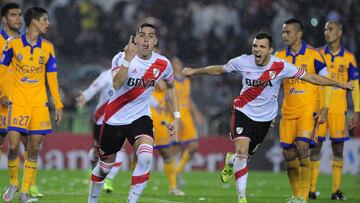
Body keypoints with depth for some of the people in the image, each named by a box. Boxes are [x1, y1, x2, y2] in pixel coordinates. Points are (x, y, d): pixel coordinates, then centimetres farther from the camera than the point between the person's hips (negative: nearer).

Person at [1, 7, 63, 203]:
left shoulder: (47, 47, 5)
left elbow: (52, 78, 10)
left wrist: (58, 105, 6)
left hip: (39, 104, 2)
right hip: (17, 103, -2)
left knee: (34, 149, 0)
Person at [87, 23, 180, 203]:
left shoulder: (163, 64, -6)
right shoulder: (121, 58, -15)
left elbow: (171, 87, 15)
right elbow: (117, 85, -34)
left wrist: (176, 117, 9)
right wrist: (127, 59, -45)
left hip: (140, 118, 1)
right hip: (115, 119, -1)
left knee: (146, 158, -27)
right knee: (105, 166, 12)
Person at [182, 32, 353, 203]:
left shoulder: (280, 66, -17)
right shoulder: (243, 62, -14)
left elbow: (310, 77, -11)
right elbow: (219, 70, 5)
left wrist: (339, 84, -11)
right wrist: (195, 71, 8)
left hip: (265, 116, 1)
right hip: (243, 111, -1)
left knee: (246, 154, 11)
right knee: (242, 151, -18)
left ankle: (230, 161, 51)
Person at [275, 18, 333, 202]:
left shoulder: (313, 55, -5)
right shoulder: (279, 57, 6)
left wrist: (325, 108, -11)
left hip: (309, 109, -4)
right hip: (288, 110, 4)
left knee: (302, 147, -19)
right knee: (288, 153, 2)